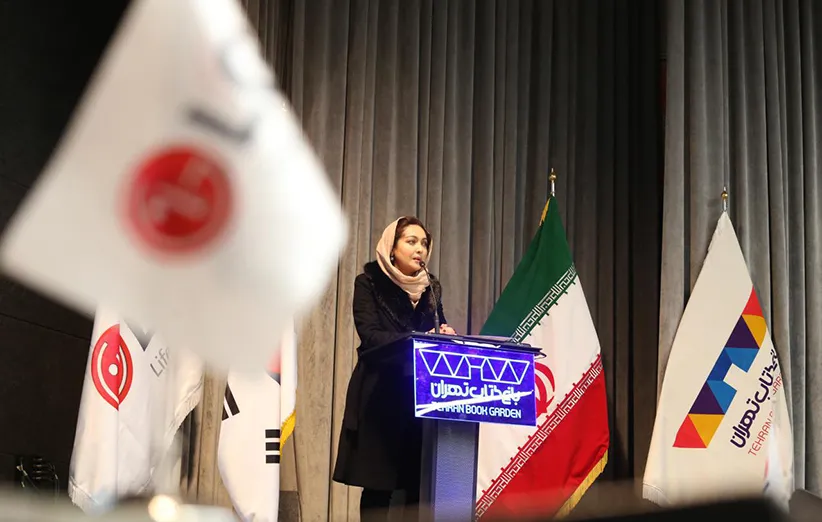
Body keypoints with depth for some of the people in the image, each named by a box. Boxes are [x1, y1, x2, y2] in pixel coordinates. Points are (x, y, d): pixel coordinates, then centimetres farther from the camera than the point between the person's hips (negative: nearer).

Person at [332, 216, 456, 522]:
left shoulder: (431, 289, 16)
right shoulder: (369, 283, 0)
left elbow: (440, 332, 12)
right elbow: (370, 336, -12)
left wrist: (445, 336, -11)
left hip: (421, 394, 5)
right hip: (380, 394, -4)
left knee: (421, 483, -1)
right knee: (379, 484, -5)